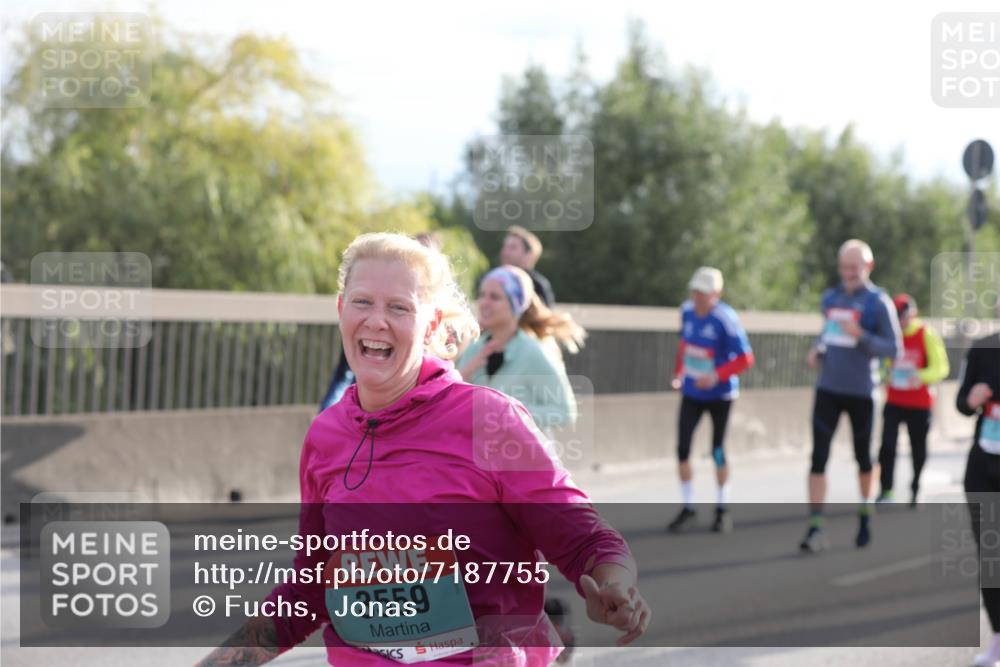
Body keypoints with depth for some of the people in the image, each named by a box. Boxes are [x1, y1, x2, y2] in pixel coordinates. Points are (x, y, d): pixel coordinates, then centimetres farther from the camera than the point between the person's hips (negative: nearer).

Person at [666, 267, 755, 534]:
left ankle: (723, 509, 20)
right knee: (682, 448, -5)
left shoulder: (726, 319, -20)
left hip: (720, 394, -4)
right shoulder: (687, 310, -2)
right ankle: (688, 509, 6)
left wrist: (717, 376, -29)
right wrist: (679, 371, 11)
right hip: (692, 392, 5)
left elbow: (745, 358, -19)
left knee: (718, 451, 4)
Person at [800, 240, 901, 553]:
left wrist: (860, 336, -25)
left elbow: (893, 349, -11)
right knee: (818, 456, -8)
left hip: (861, 393, -3)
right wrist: (817, 349, 3)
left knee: (863, 456, 12)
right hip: (828, 389, 3)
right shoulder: (830, 298, 8)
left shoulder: (879, 302, -8)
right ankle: (815, 527, -9)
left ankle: (865, 516, 33)